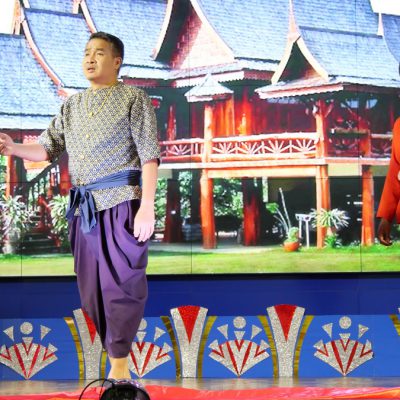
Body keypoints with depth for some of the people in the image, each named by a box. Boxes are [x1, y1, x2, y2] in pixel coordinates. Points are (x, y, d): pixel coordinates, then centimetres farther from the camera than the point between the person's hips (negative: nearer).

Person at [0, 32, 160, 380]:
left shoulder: (133, 97, 2)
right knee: (92, 292, 7)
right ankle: (118, 360, 18)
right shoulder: (72, 106, 17)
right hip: (83, 208, 6)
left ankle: (119, 366, 1)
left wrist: (147, 206, -14)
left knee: (121, 286, -7)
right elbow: (48, 148, 12)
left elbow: (149, 154, -5)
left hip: (121, 203, -6)